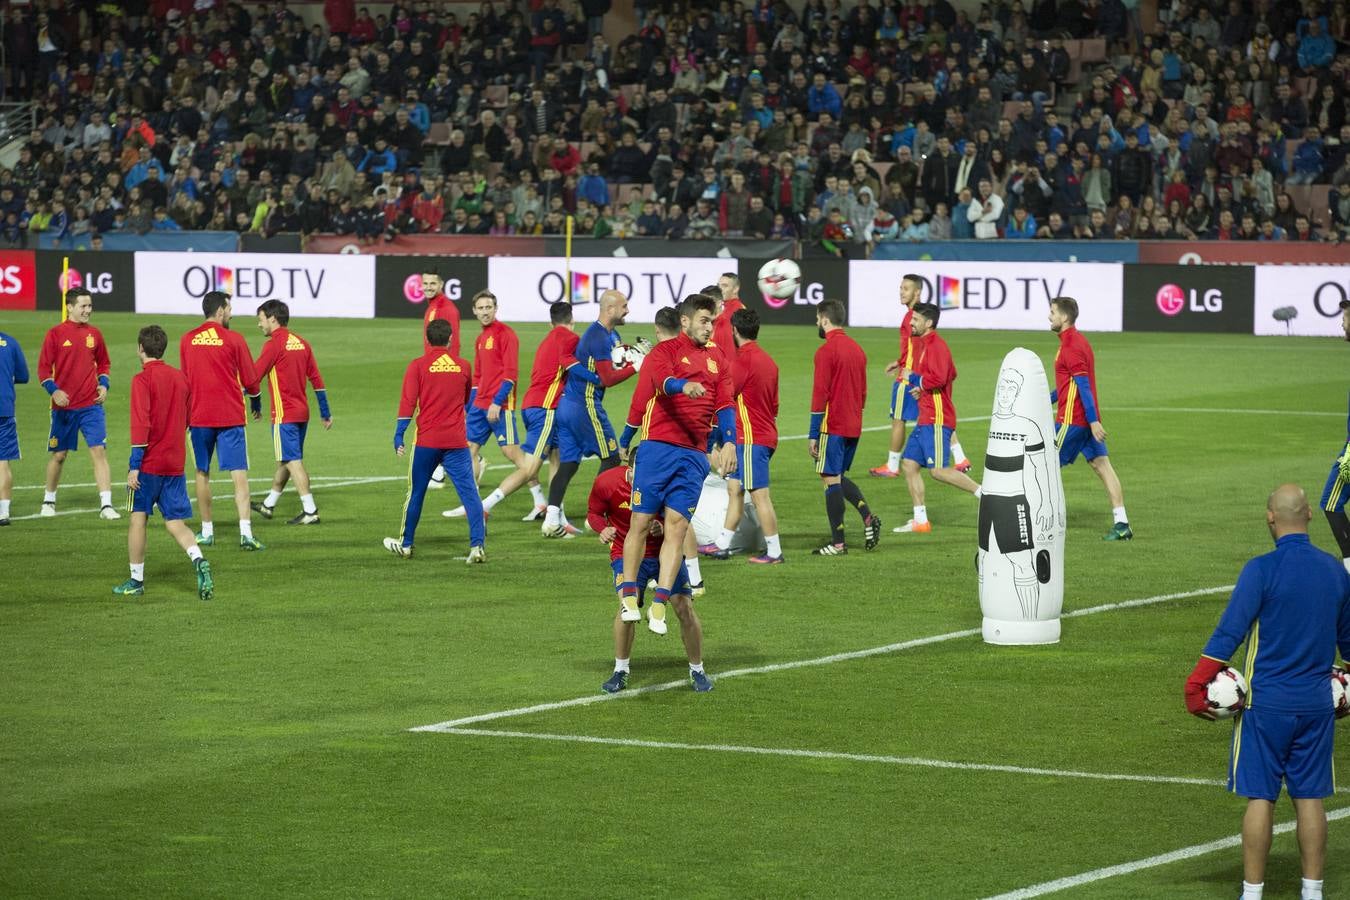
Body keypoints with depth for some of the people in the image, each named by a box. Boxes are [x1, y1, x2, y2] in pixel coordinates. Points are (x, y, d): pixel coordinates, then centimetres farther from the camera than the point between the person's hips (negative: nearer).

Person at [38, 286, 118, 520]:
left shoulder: (94, 334, 7)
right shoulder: (55, 334, -3)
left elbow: (104, 363, 19)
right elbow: (43, 367, -2)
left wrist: (104, 384, 1)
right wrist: (53, 390, -17)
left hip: (91, 405, 2)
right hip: (64, 405, -2)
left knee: (99, 450, -10)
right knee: (59, 455, 9)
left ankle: (106, 505, -11)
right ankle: (49, 500, 29)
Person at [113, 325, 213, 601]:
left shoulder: (143, 379, -11)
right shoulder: (180, 377, 10)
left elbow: (141, 423, -18)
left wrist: (134, 464, -17)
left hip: (149, 463, -5)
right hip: (175, 462, 5)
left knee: (138, 518, 6)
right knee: (176, 522, 7)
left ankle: (136, 581, 10)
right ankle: (199, 562, -18)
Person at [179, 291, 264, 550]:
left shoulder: (187, 340, 4)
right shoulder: (233, 339, -6)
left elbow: (184, 381, 13)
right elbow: (250, 379, 1)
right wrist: (256, 403, 20)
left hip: (199, 416, 3)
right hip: (230, 416, -3)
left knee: (202, 473, 14)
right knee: (239, 474, -5)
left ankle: (207, 531, 18)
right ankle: (245, 531, -15)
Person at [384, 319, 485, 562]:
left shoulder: (418, 366, -3)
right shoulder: (463, 366, 4)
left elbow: (407, 402, -9)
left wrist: (399, 434, -7)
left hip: (427, 440, -1)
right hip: (457, 441, 1)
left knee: (416, 493, 13)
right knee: (469, 492, -3)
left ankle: (405, 544, 25)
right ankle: (477, 545, -14)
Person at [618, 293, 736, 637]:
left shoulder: (716, 360, 18)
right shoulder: (665, 351, 3)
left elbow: (724, 405, 12)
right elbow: (662, 378, -17)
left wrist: (729, 442, -3)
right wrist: (683, 385, -38)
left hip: (694, 454, 4)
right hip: (656, 449, -4)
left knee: (677, 527, -4)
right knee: (641, 522, -4)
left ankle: (659, 606, -5)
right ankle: (628, 597, 5)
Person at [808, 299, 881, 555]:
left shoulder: (826, 351, -13)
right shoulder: (857, 349, 12)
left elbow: (820, 394, -15)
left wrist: (813, 434, -12)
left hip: (833, 426, -8)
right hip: (854, 427, 8)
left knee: (831, 479, -2)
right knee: (839, 477, 19)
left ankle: (838, 543, -1)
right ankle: (868, 516, -1)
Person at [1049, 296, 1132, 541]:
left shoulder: (1070, 346, -16)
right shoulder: (1077, 340, 15)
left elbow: (1083, 385, -21)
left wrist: (1093, 421, -24)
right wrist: (1047, 399, 28)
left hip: (1071, 419, -10)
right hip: (1085, 419, 10)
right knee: (1101, 464, 4)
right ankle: (1122, 524, 0)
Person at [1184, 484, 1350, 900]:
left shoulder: (1262, 569, -12)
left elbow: (1229, 633, -14)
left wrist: (1196, 687, -8)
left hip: (1267, 703, -4)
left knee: (1260, 797, 1)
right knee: (1309, 796, 9)